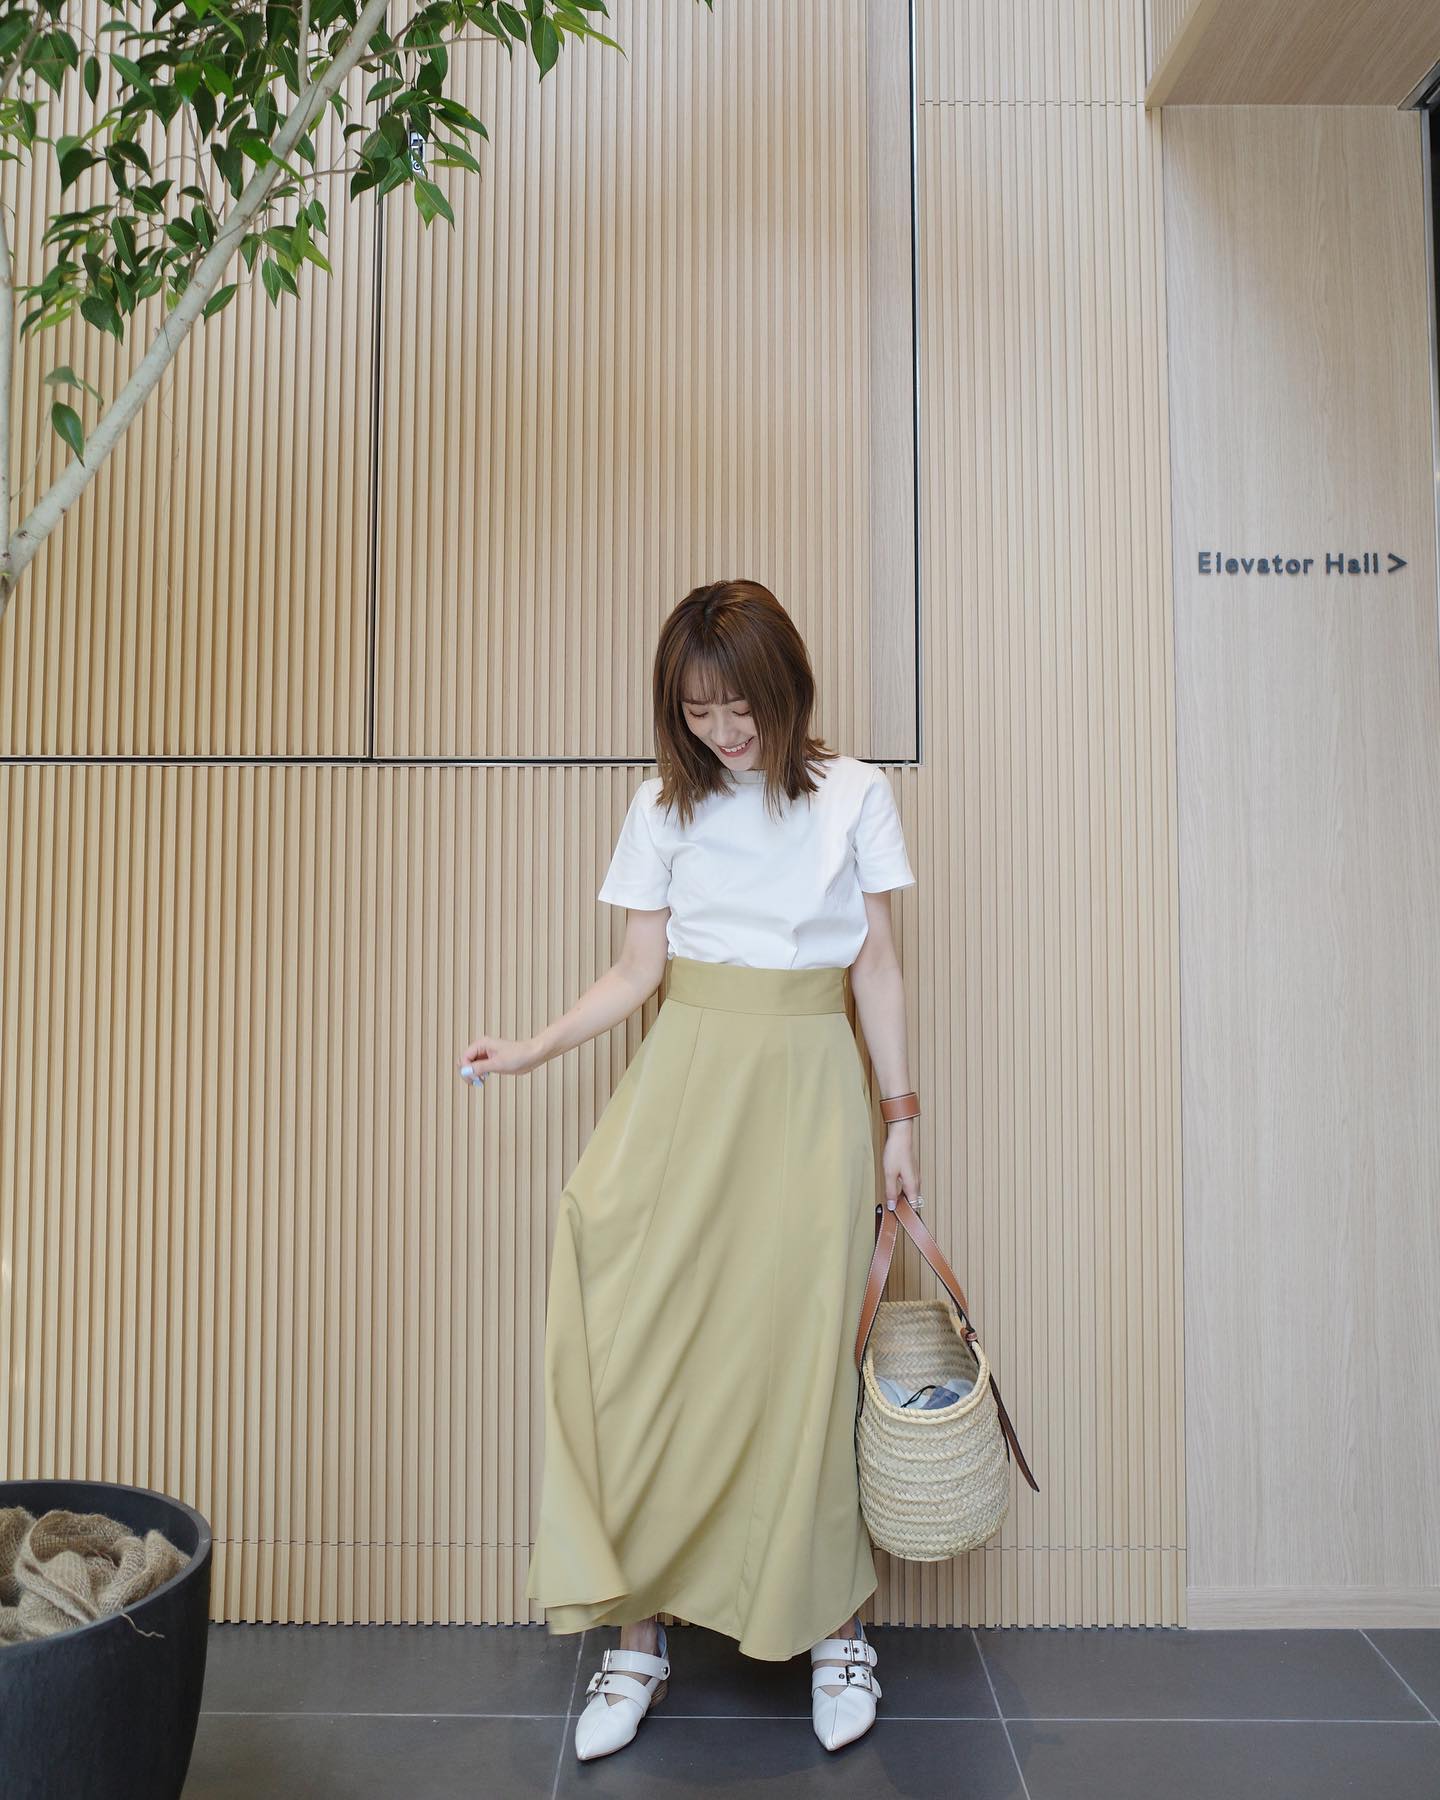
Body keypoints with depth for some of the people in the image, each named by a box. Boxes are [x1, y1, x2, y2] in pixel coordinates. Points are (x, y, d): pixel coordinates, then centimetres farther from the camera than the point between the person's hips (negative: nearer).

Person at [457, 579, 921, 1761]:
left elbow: (877, 969, 6)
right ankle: (637, 1640, 12)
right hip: (690, 1076, 1)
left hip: (811, 1086, -1)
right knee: (649, 1345, -3)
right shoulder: (666, 806, 7)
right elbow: (640, 970, 6)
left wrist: (898, 1115, 4)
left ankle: (836, 1628, 20)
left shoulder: (854, 794, 5)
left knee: (804, 1352, 1)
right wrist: (532, 1051, -6)